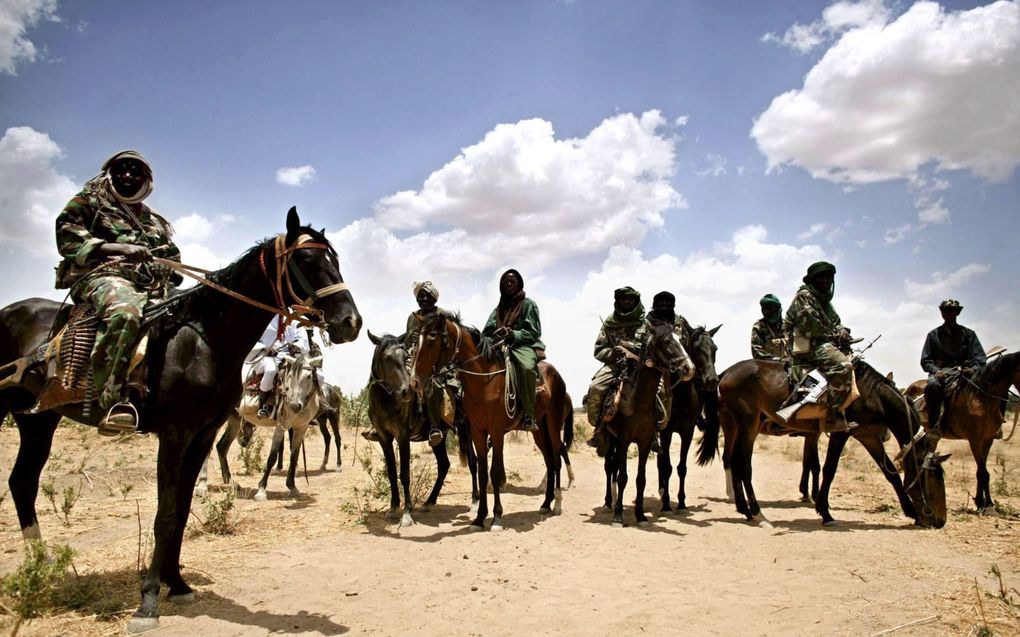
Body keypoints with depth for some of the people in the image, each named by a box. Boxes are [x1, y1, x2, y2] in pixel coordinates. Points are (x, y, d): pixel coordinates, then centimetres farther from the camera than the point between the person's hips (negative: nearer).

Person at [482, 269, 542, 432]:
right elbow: (487, 332, 15)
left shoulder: (528, 304, 7)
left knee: (526, 367, -39)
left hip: (524, 345, -6)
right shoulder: (498, 309, 21)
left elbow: (534, 332, -1)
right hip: (500, 346, 6)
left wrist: (513, 334, -17)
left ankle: (528, 415, -33)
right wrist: (491, 338, -10)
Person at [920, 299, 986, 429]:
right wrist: (935, 370, -12)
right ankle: (934, 425, -31)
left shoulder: (968, 334, 15)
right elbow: (925, 360, 9)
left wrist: (974, 369, -17)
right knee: (933, 385, -36)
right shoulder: (934, 334, 13)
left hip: (964, 371, 1)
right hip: (940, 372, -1)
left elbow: (979, 357, 6)